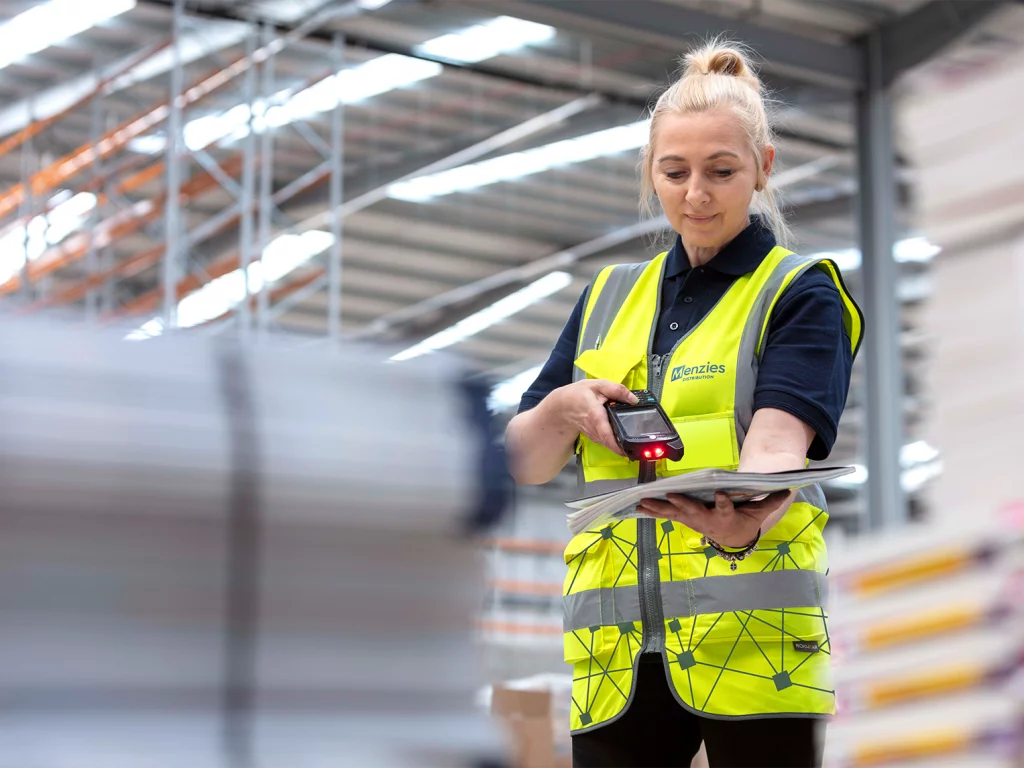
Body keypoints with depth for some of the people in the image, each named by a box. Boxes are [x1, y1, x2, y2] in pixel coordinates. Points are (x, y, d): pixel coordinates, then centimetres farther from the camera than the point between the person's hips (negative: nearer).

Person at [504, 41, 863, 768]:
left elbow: (777, 445, -16)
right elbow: (524, 462, 13)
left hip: (752, 644, -4)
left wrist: (746, 521, -39)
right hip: (617, 650, 4)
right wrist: (563, 409, -9)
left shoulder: (801, 293, 2)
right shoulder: (609, 297, 16)